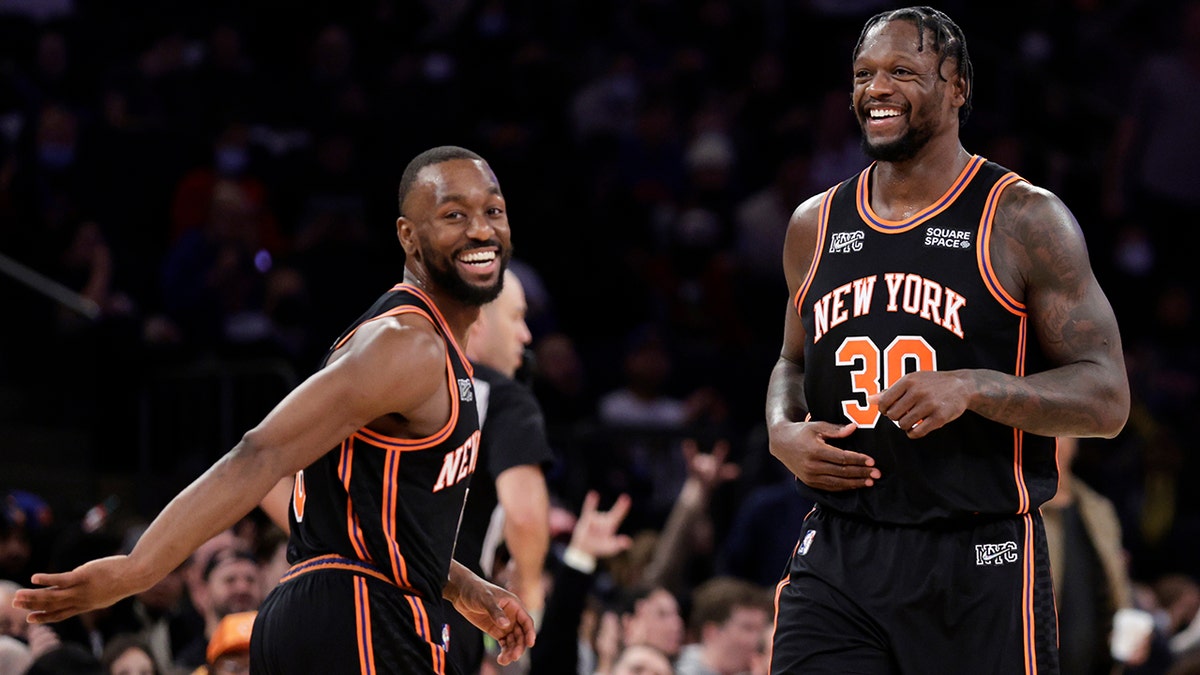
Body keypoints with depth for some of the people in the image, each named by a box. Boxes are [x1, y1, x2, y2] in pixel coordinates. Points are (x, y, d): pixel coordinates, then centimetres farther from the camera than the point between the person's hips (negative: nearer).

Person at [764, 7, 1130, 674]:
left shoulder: (1025, 220, -3)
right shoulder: (815, 225, 12)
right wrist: (784, 434, 4)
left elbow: (1106, 398, -6)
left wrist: (973, 388, -23)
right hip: (837, 560, 4)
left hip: (980, 568, -3)